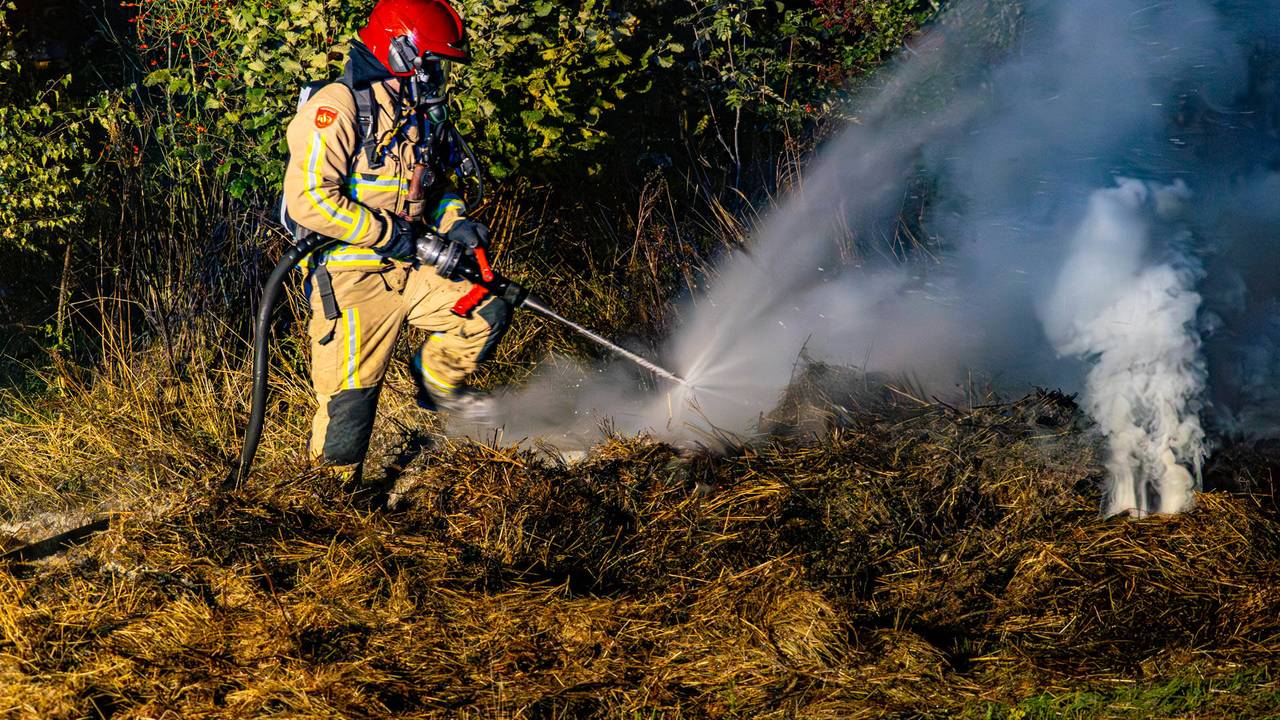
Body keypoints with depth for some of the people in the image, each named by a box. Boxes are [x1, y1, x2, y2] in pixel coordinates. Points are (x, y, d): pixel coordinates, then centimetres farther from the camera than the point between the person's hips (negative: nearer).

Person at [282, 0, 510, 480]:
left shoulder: (424, 115, 11)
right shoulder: (339, 108, -17)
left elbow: (437, 184, 27)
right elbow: (308, 199, -25)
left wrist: (452, 220, 4)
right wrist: (385, 233, -18)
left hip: (408, 270, 8)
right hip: (350, 281, -8)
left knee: (489, 312, -2)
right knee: (349, 404, -4)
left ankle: (437, 383, 22)